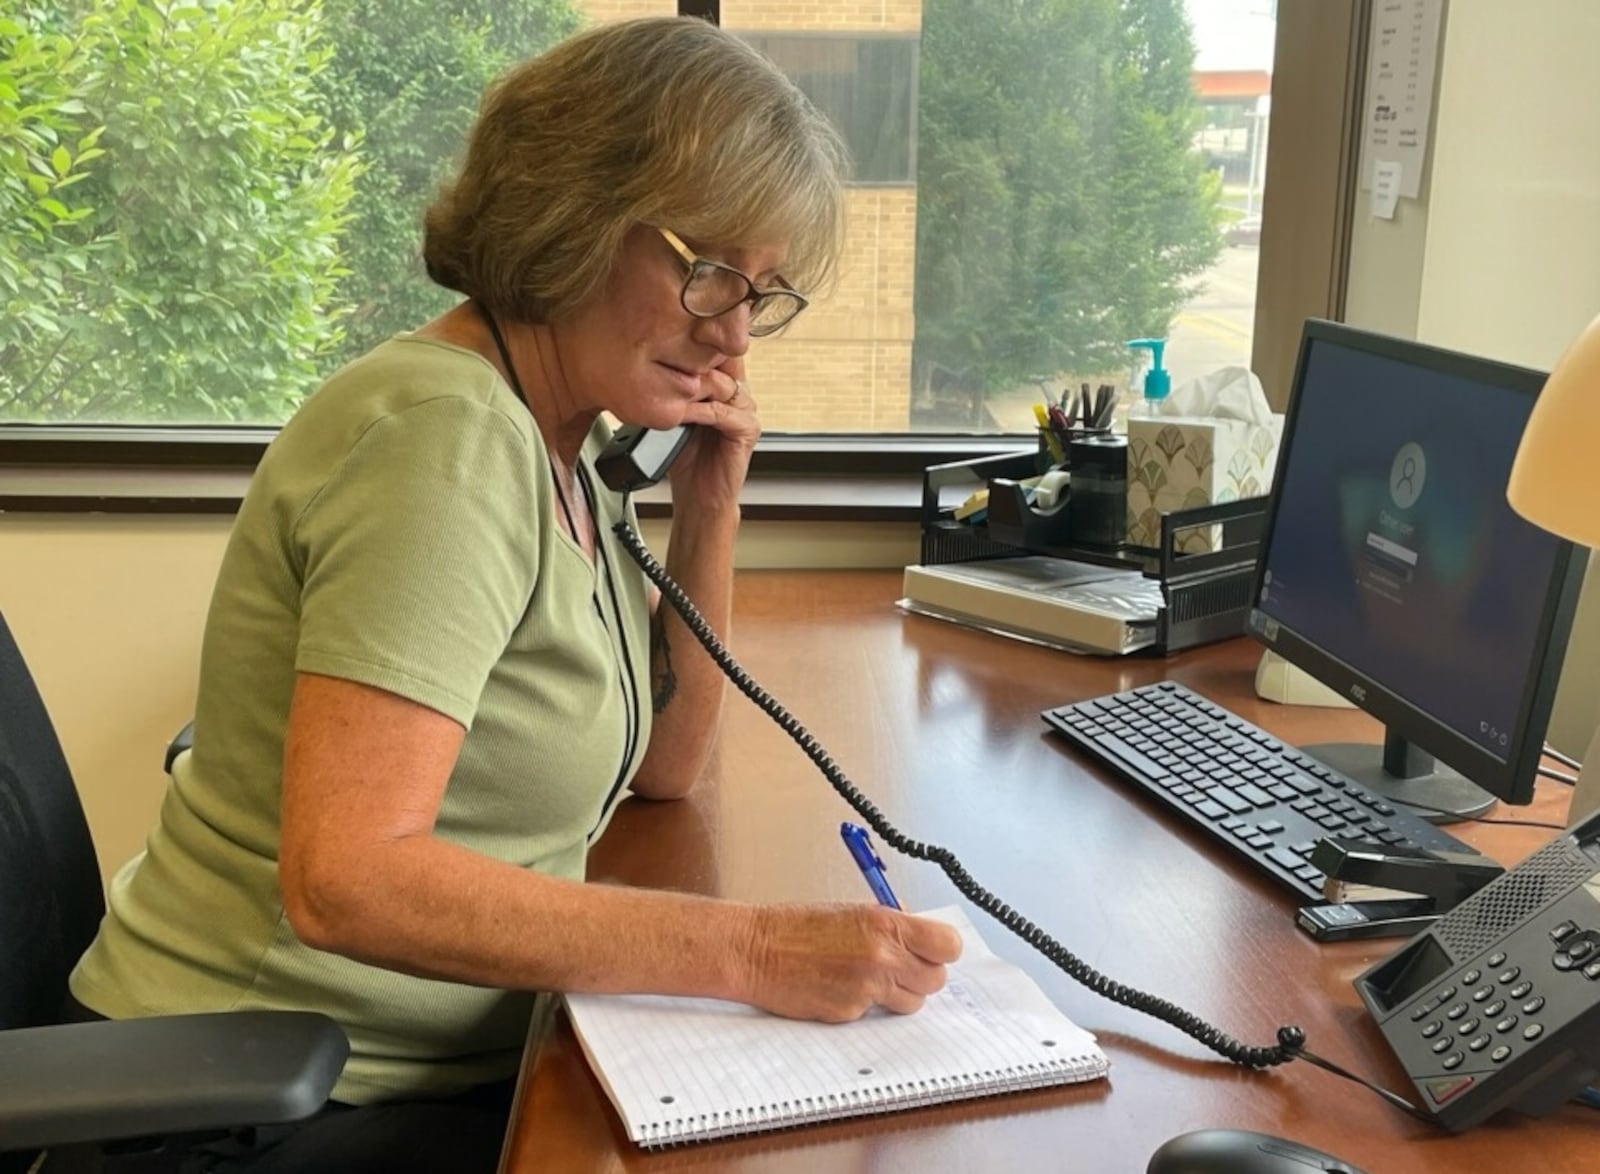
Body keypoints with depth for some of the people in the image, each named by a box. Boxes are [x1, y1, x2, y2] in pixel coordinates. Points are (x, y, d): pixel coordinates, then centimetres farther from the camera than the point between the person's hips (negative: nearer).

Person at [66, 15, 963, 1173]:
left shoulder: (568, 444, 5)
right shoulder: (444, 431, -21)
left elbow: (660, 766, 12)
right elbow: (344, 877, -28)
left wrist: (711, 509, -1)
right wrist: (748, 948, -29)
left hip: (445, 1063, 8)